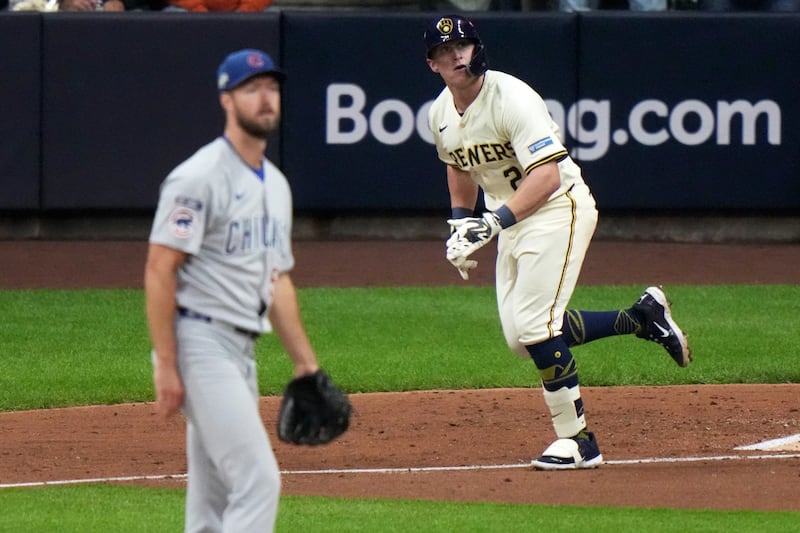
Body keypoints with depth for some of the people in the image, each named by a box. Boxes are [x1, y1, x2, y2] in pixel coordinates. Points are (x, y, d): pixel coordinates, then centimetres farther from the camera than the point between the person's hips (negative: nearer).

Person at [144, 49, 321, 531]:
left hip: (243, 350, 9)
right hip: (202, 343, -9)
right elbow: (159, 269, -15)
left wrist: (306, 362, 17)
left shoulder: (276, 185, 17)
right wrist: (166, 367, -19)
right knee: (257, 478, -16)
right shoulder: (200, 178, -11)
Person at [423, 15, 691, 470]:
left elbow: (547, 175, -30)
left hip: (558, 208, -9)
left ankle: (578, 441, -8)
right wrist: (460, 224, 16)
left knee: (534, 325, -18)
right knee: (520, 335, 4)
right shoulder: (441, 113, 3)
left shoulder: (511, 98, -22)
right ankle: (642, 317, 17)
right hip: (510, 218, 9)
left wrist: (496, 220, -38)